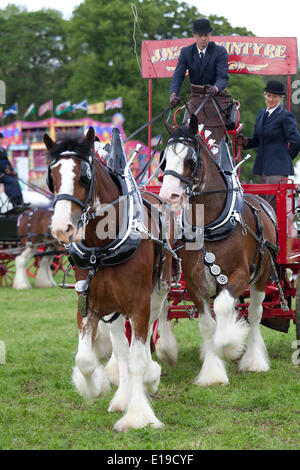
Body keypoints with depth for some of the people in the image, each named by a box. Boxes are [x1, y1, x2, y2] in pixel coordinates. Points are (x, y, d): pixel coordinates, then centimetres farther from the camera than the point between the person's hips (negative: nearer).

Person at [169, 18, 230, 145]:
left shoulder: (220, 52, -8)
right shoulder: (186, 52, 1)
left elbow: (223, 77, -19)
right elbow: (178, 75, -7)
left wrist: (215, 88, -43)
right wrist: (173, 94, -28)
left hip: (216, 97, -3)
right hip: (196, 98, 3)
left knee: (215, 138, -11)